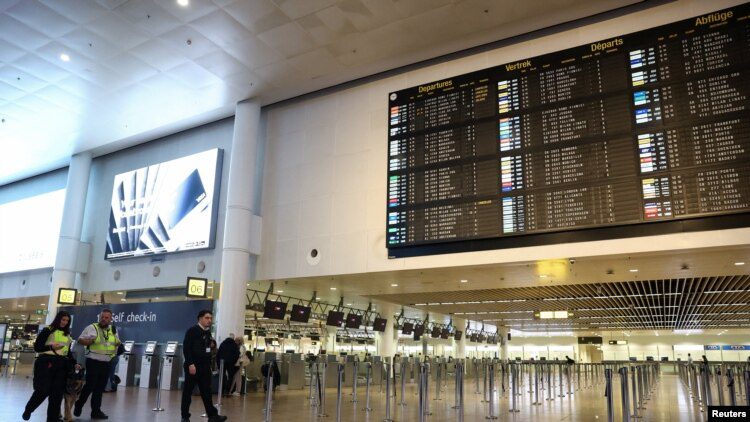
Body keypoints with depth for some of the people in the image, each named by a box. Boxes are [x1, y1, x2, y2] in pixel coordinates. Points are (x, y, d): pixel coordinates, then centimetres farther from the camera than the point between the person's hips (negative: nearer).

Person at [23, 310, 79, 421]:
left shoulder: (67, 334, 17)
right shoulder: (48, 330, 0)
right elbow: (37, 347, -3)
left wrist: (74, 363, 13)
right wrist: (51, 347, -17)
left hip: (61, 364, 5)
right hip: (47, 362, -5)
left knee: (57, 393, 2)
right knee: (43, 390, -5)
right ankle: (28, 410, 22)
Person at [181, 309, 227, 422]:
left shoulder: (208, 332, 13)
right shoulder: (192, 330, -8)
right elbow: (186, 348, -15)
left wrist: (209, 364, 9)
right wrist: (190, 364, -20)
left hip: (204, 366, 6)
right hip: (193, 366, -6)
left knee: (206, 391, 5)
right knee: (187, 391, 5)